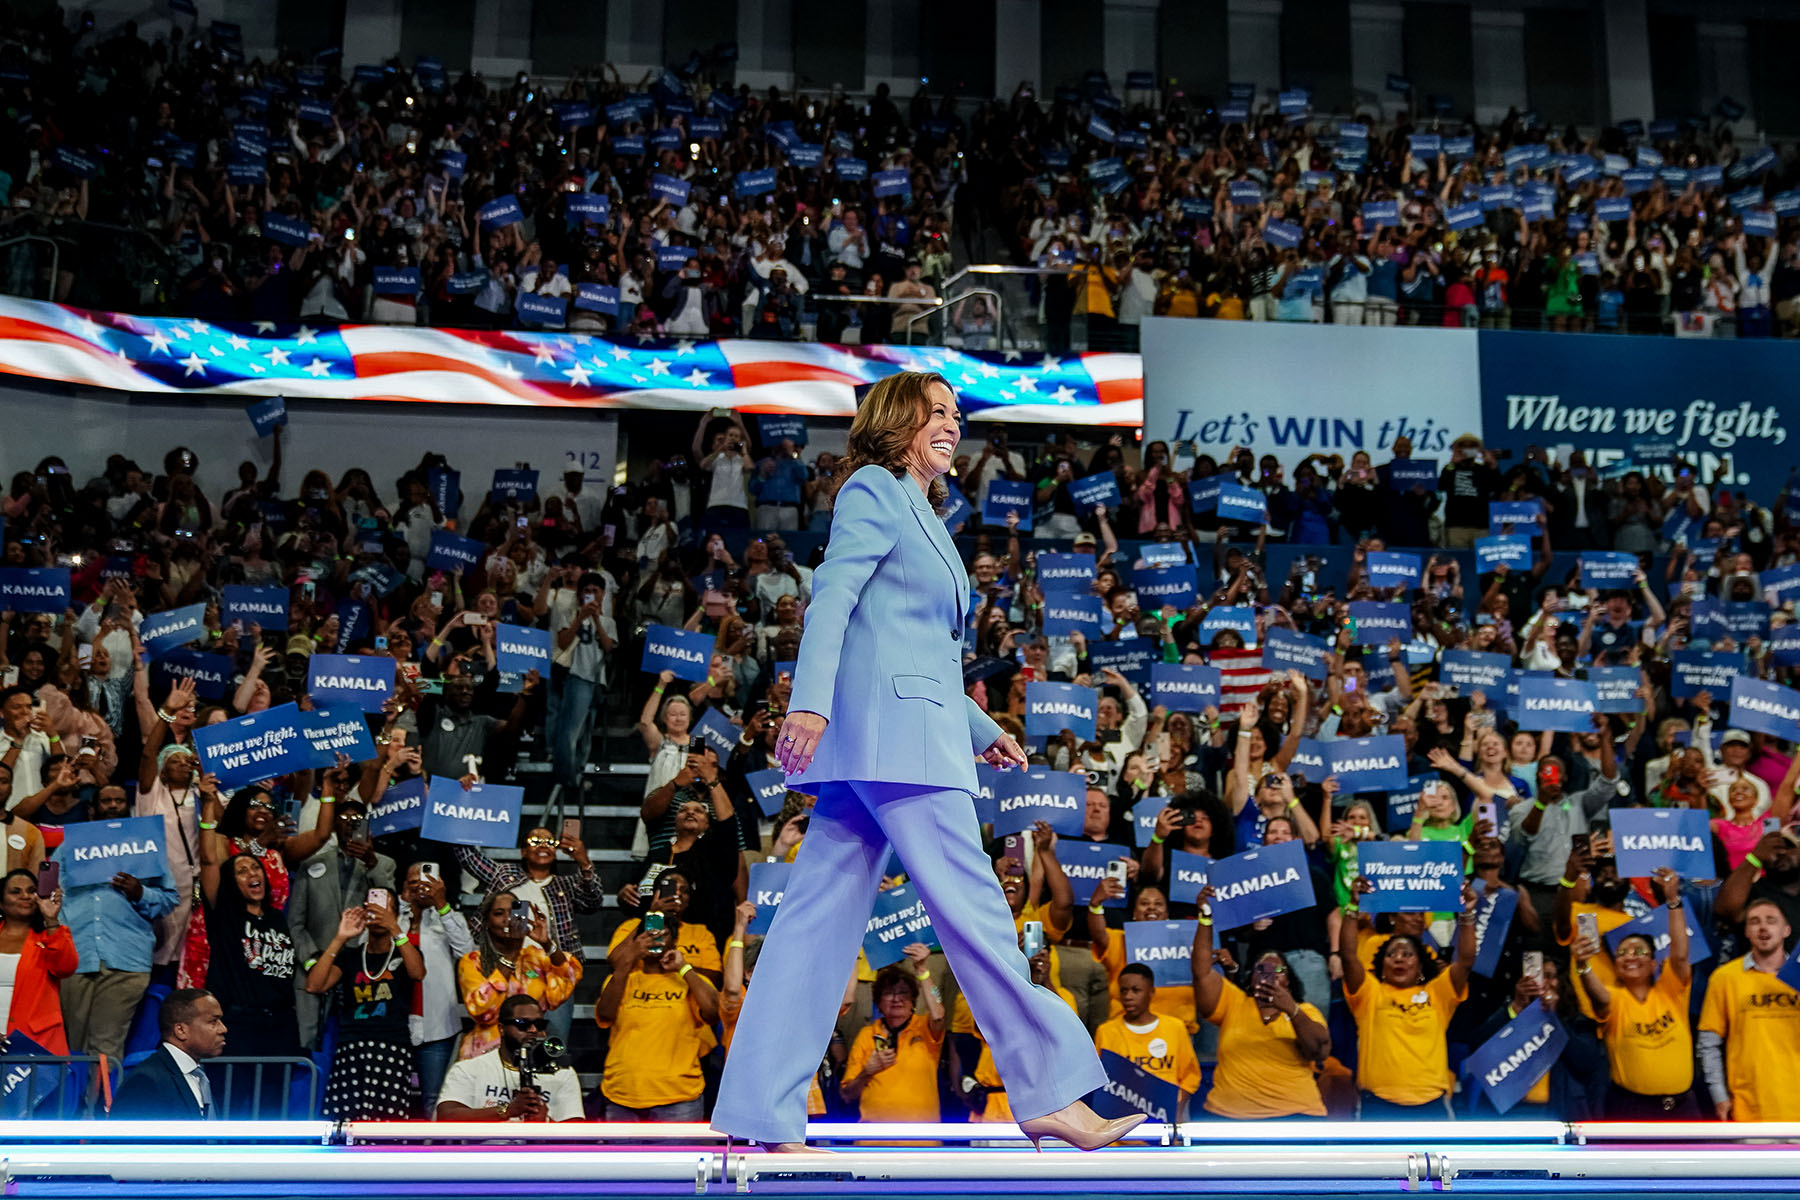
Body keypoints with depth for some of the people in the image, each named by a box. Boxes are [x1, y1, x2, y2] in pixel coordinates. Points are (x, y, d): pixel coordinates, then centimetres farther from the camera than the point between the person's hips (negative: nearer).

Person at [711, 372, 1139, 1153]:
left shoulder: (919, 513, 27)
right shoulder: (874, 490, -1)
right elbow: (832, 595, -14)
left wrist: (982, 729, 32)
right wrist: (810, 699, -26)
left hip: (897, 732, 10)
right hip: (892, 723, -10)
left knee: (819, 919, 4)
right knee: (972, 906, -7)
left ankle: (762, 1117, 4)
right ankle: (1049, 1094, -2)